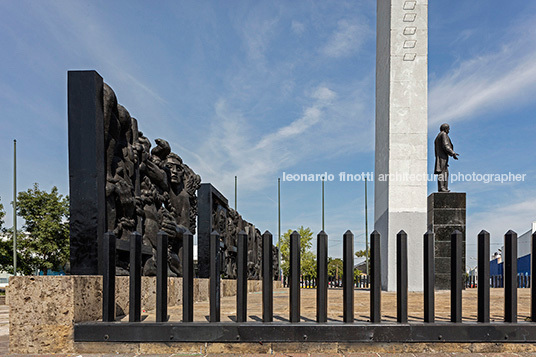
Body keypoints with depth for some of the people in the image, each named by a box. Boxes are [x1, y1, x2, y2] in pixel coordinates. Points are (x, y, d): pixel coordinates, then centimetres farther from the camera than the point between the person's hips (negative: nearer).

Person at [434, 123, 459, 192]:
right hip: (442, 156, -10)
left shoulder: (438, 136, 24)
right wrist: (453, 153, -15)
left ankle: (445, 188, 10)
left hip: (440, 157, 10)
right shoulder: (444, 134, -5)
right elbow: (445, 146, -17)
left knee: (445, 172, 12)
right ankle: (441, 188, -19)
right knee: (441, 172, -14)